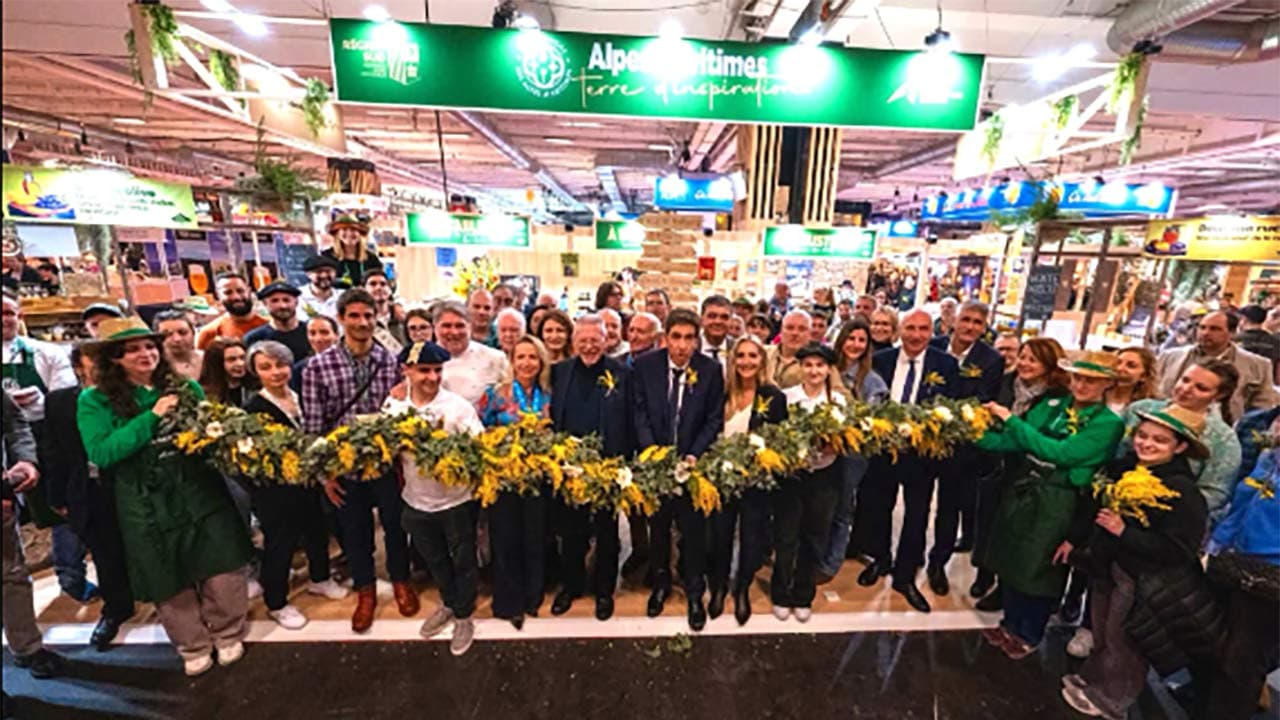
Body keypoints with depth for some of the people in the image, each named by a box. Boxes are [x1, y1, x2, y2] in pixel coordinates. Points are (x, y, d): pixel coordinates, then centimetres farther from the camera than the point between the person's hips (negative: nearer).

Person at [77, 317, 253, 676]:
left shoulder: (186, 387, 3)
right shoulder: (95, 401, -3)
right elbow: (100, 454, -14)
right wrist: (152, 417, -19)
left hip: (202, 493, 1)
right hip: (147, 507, -1)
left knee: (222, 571, 6)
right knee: (170, 583, 13)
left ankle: (229, 635, 30)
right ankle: (193, 647, 35)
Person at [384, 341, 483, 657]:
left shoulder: (459, 406, -19)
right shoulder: (393, 406, -6)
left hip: (457, 500, -4)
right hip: (417, 501, 4)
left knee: (462, 561, 16)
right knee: (435, 560, 27)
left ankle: (464, 617, 41)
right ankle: (448, 604, 53)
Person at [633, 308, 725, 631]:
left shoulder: (711, 370, -10)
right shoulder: (645, 365, -7)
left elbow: (715, 420, -6)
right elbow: (640, 412, -5)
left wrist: (693, 455, -17)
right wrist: (651, 450, -17)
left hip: (692, 460, -1)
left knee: (693, 529, 11)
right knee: (657, 526, 18)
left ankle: (695, 593, 35)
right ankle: (661, 582, 43)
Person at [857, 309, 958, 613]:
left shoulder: (945, 364, -5)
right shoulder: (880, 360, -2)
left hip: (923, 447, -1)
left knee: (917, 514, 13)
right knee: (877, 506, 15)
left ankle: (905, 576, 34)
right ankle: (880, 559, 42)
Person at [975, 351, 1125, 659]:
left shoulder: (1108, 423, -12)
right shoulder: (1051, 405, 4)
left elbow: (1059, 452, -24)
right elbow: (1012, 442, 1)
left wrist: (1013, 420, -25)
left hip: (1055, 505, -5)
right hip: (1019, 493, 5)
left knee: (1037, 571, 12)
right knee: (1010, 561, 17)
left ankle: (1029, 635, 36)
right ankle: (1011, 624, 39)